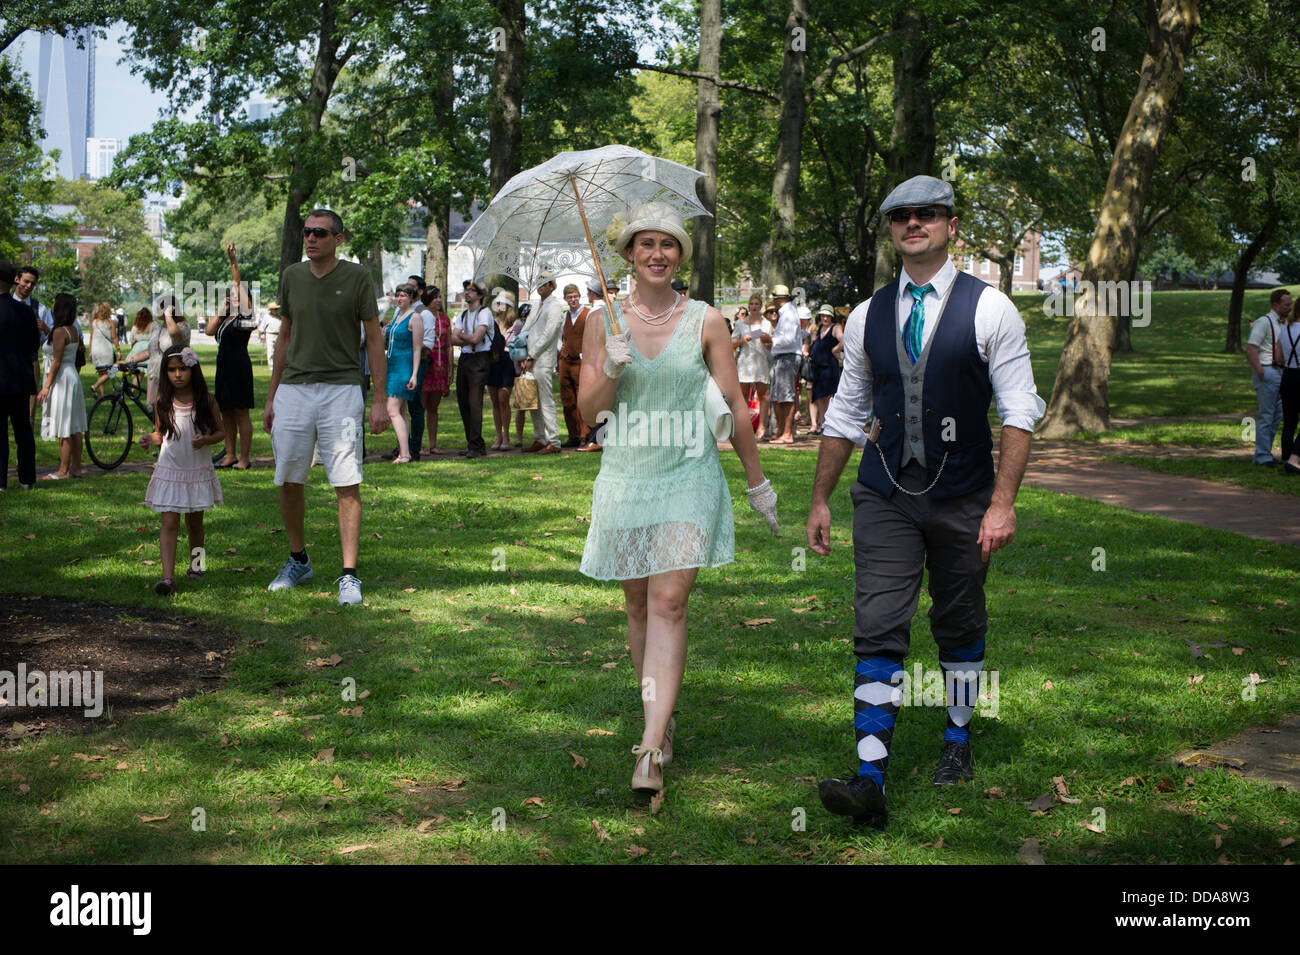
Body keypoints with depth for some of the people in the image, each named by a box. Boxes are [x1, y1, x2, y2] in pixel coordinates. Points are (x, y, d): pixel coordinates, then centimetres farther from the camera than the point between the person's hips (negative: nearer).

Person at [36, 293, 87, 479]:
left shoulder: (60, 332, -15)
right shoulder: (74, 329, 9)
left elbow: (57, 361, -17)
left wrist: (46, 387, -16)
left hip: (62, 378, -9)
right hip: (74, 376, 9)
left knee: (64, 429, -5)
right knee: (74, 427, 11)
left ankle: (63, 470, -2)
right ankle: (76, 467, 16)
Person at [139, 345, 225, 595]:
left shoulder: (206, 401, -4)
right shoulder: (162, 403, 0)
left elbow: (221, 432, 4)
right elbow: (161, 433, 12)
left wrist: (206, 439, -16)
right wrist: (150, 439, -10)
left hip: (198, 472, 0)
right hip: (169, 471, 0)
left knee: (195, 522, 14)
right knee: (169, 524, -9)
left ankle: (195, 565, 34)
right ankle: (168, 577, -17)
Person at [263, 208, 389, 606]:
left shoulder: (357, 278, -2)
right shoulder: (291, 276, 10)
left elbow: (374, 339, 0)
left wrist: (380, 400, -5)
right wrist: (271, 395, 16)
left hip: (341, 390, -4)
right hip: (293, 390, 4)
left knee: (347, 485, -8)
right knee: (288, 483, 8)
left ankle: (349, 576, -4)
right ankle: (298, 561, 27)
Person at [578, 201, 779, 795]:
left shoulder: (705, 321, 1)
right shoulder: (605, 322, 4)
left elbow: (735, 403, 7)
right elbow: (589, 410, 3)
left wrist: (758, 482, 11)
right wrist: (612, 371, -17)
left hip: (688, 477, -2)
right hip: (625, 475, 2)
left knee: (669, 603, -11)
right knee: (638, 604, 9)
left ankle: (651, 750, -13)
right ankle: (660, 718, 27)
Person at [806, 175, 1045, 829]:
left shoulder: (989, 309, -5)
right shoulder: (868, 316, 5)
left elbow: (1019, 411, -9)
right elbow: (845, 414, 12)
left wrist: (1003, 502, -17)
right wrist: (820, 499, 11)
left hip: (962, 498, -1)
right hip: (885, 497, 2)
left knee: (960, 626, 13)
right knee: (878, 628, -8)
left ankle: (958, 739, 35)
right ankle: (870, 780, -11)